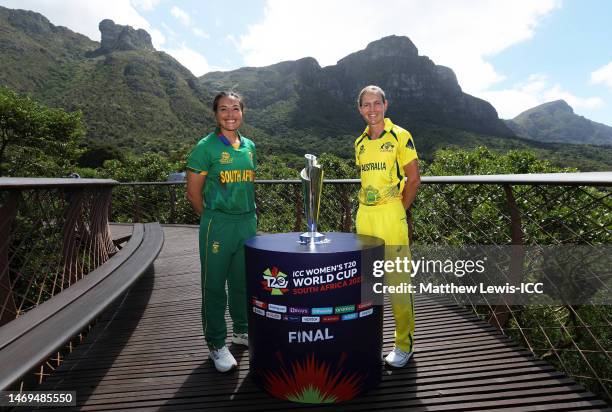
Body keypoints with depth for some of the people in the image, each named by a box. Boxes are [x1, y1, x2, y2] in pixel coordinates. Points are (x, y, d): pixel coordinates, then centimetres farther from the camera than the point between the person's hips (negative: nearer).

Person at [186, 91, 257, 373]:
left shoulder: (249, 146, 10)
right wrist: (214, 219, 1)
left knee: (243, 283, 16)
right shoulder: (206, 147, -6)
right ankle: (216, 344, 22)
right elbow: (194, 193, -3)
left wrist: (247, 214, 12)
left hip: (248, 222, 5)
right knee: (214, 285, 5)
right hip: (218, 225, -5)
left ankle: (241, 330, 36)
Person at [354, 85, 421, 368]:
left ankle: (404, 343, 15)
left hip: (391, 215, -5)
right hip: (364, 215, 5)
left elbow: (414, 179, -3)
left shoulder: (400, 137, -2)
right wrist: (367, 207, 10)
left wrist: (398, 209, -4)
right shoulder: (360, 143, 14)